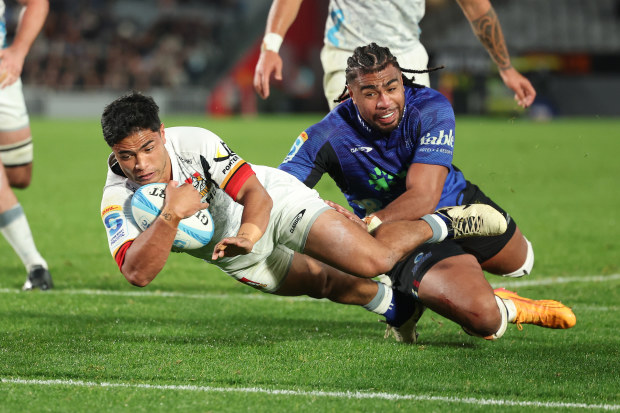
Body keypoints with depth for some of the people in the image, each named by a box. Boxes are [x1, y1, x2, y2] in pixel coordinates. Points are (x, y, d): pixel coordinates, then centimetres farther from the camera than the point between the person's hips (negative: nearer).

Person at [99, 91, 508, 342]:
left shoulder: (194, 142, -29)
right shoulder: (118, 202, -25)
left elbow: (256, 193, -27)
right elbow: (137, 273, -37)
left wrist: (250, 230, -49)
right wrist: (170, 217, -49)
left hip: (276, 200, -4)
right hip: (236, 256, 4)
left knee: (373, 261, -15)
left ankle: (444, 223, 10)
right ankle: (394, 306, 40)